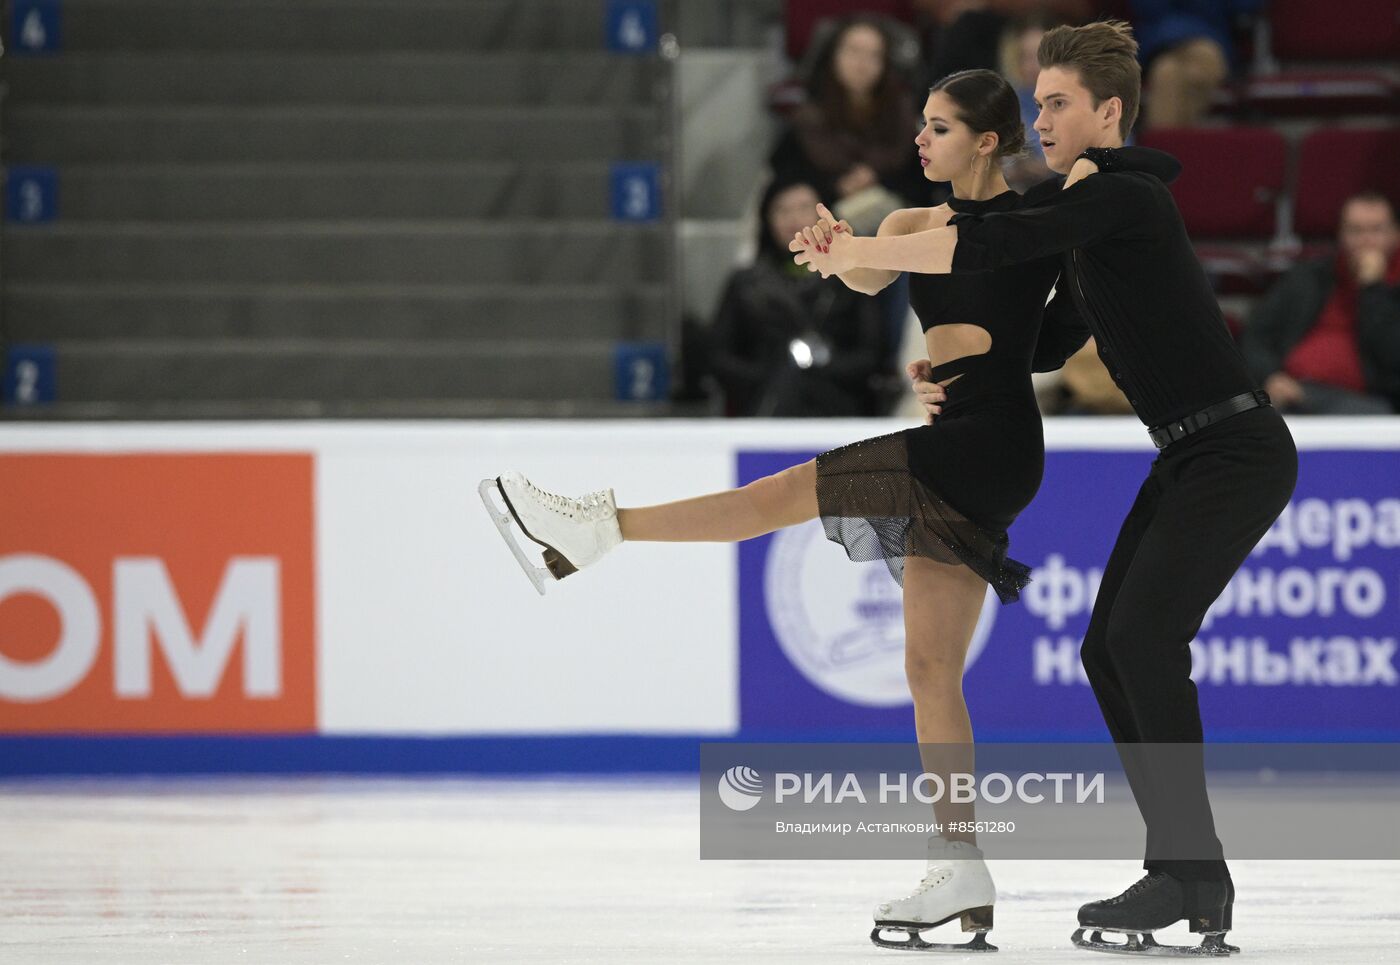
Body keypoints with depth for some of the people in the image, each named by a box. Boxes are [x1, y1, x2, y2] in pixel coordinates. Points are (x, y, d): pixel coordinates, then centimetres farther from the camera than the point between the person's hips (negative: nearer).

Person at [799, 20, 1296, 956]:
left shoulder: (1124, 196, -16)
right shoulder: (1084, 211, 15)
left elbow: (990, 246, -27)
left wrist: (860, 251, -21)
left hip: (1238, 449, -10)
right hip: (1187, 456, 10)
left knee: (1145, 633, -21)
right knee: (1110, 649, 5)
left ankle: (1192, 872, -19)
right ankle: (1187, 875, 8)